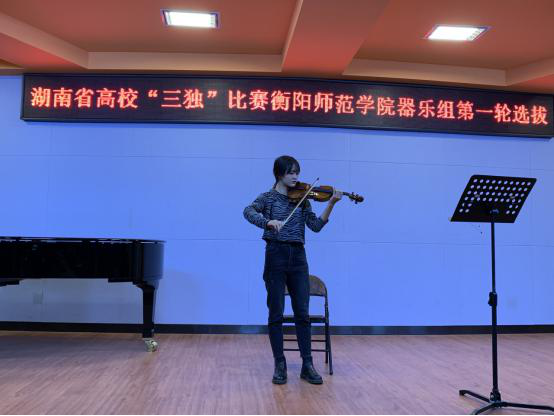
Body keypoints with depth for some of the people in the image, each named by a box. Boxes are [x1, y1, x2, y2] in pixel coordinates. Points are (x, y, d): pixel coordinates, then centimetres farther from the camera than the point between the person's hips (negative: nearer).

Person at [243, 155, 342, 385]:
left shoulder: (302, 199, 12)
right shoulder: (268, 197, 2)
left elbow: (316, 226, 2)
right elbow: (248, 212, -17)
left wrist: (331, 204, -10)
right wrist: (268, 221, -35)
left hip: (298, 257, 3)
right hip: (276, 256, -3)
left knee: (303, 313, 3)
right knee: (276, 314, 1)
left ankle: (307, 365, 10)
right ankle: (280, 365, 11)